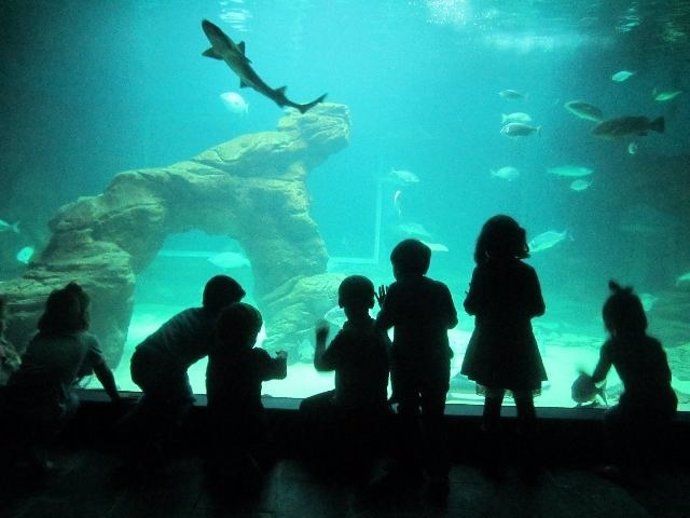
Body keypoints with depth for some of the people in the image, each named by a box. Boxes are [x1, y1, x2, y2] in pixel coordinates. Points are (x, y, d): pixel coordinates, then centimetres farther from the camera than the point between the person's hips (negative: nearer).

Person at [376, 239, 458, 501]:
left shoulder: (396, 291, -11)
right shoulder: (440, 289, -3)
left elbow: (382, 325, -11)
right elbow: (451, 321, 6)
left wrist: (384, 306, 7)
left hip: (405, 363, -2)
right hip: (436, 362, 2)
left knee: (408, 415, 13)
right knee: (434, 418, 8)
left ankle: (411, 468, 21)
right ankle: (438, 476, 7)